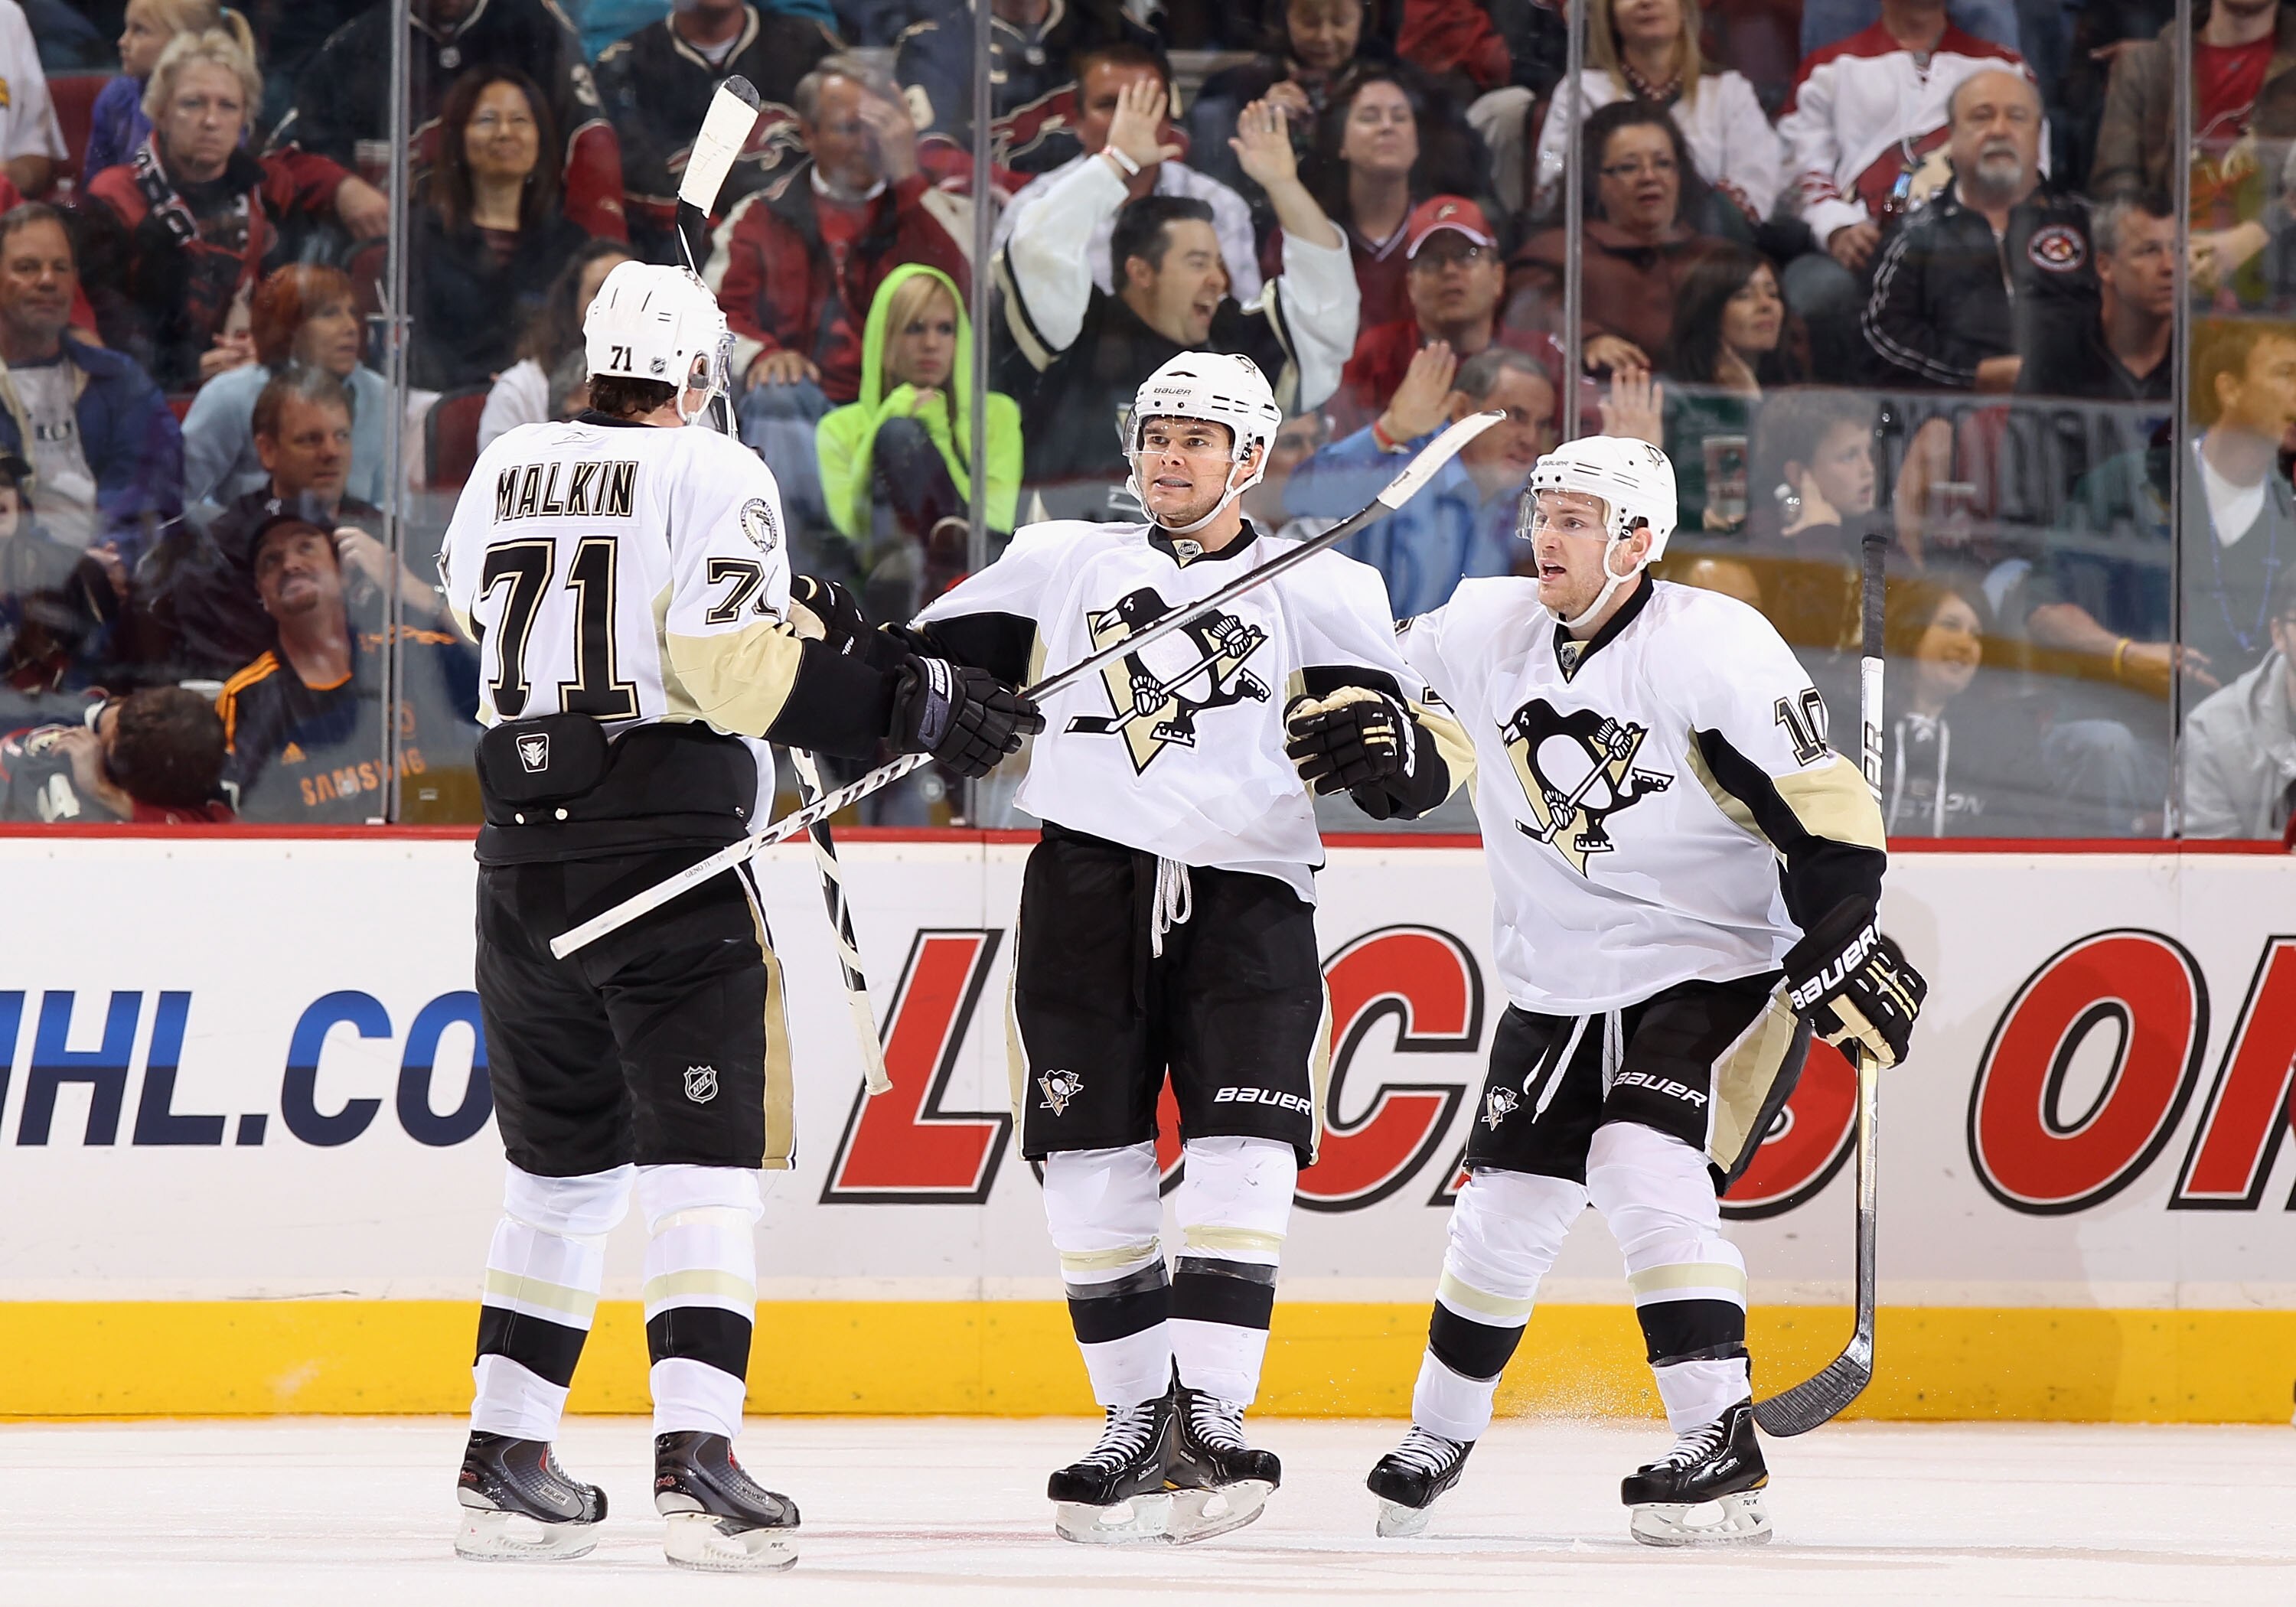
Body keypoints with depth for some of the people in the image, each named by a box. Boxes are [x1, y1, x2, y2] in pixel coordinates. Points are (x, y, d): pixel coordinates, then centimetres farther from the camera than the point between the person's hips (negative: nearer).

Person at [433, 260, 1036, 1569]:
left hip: (524, 856, 6)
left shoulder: (507, 474, 12)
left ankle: (506, 1462, 18)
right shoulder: (713, 477, -7)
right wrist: (912, 707, -13)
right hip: (667, 848, -6)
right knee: (706, 1156, -7)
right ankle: (696, 1461, -20)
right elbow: (735, 670, -18)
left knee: (567, 1164, 18)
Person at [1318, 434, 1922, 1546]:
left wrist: (1844, 950, -24)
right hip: (1560, 985, 6)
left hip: (1719, 972, -6)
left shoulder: (1716, 650, -19)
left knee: (1646, 1167, -25)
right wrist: (1359, 739, -10)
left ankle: (1720, 1445, -25)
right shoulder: (1488, 633, -2)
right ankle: (1439, 1436, 30)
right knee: (1506, 1205, 8)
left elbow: (1825, 810, -18)